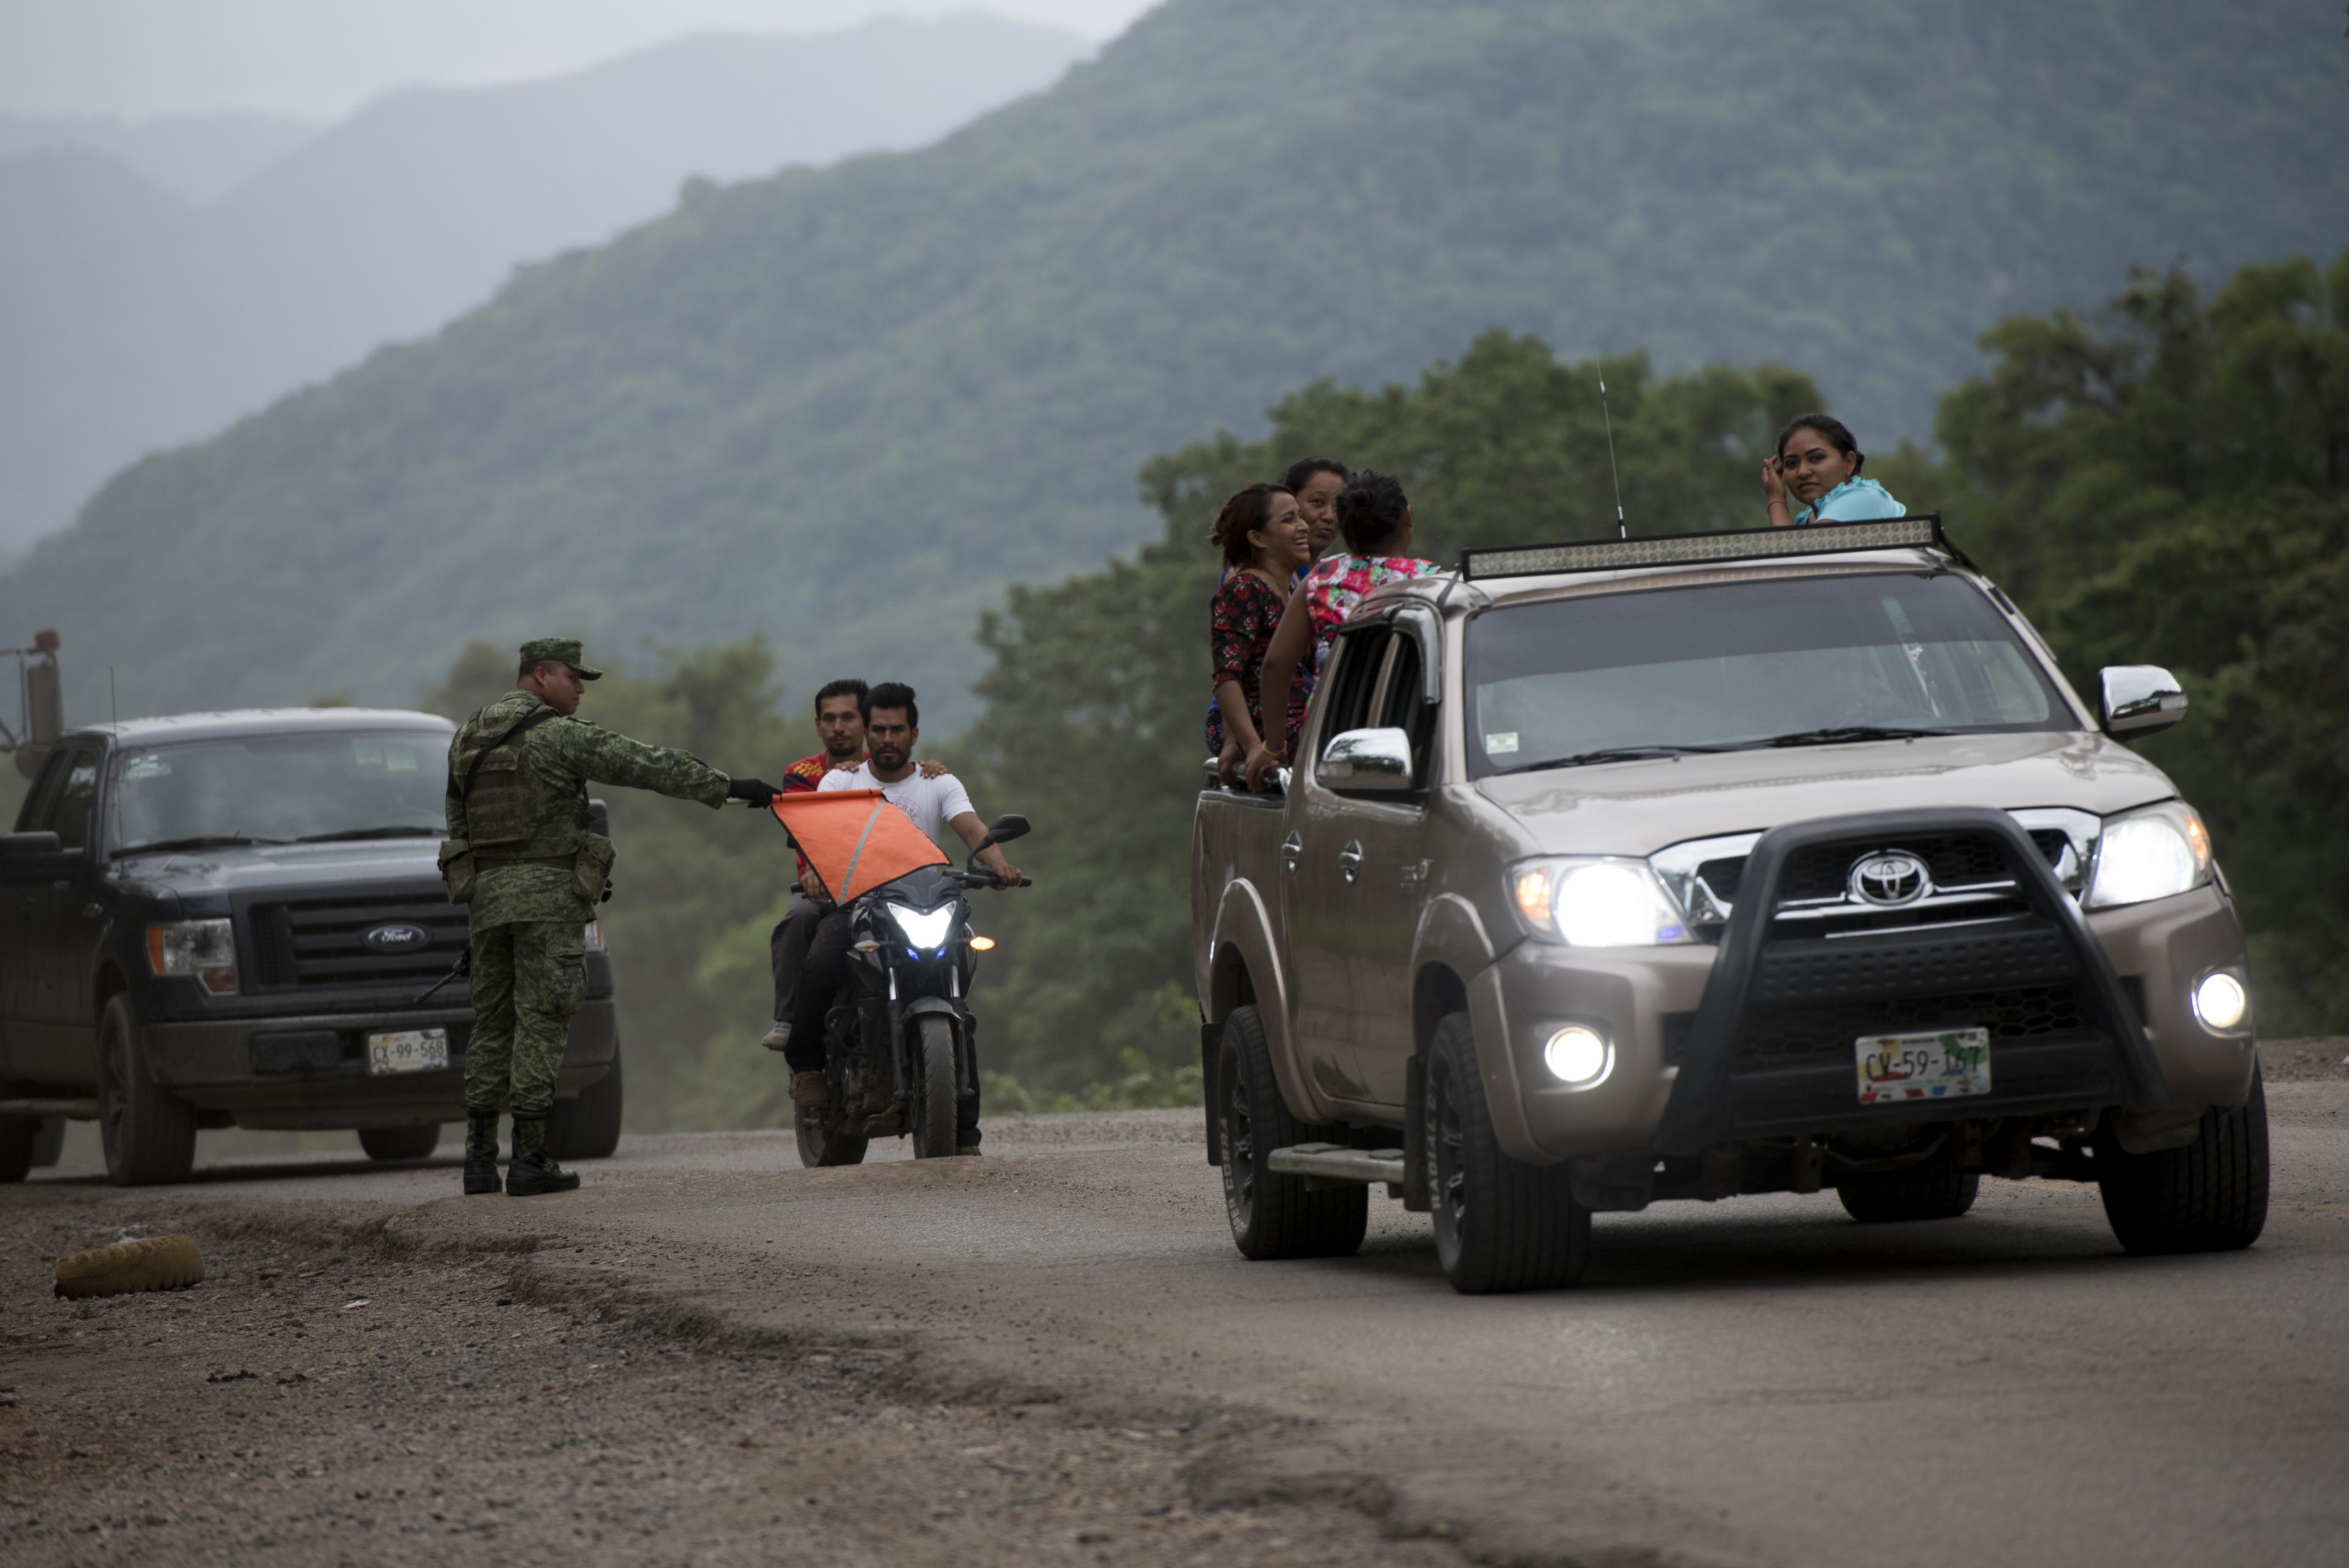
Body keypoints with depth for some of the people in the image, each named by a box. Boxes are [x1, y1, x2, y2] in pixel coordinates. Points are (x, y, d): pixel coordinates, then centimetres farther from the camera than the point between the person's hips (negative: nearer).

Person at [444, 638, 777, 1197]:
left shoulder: (466, 740, 14)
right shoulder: (558, 736, -9)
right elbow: (648, 766, -11)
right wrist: (728, 787, -8)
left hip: (485, 895, 7)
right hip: (547, 896, -7)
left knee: (492, 1024, 9)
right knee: (540, 1023, -5)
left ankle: (480, 1157, 6)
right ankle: (530, 1160, -7)